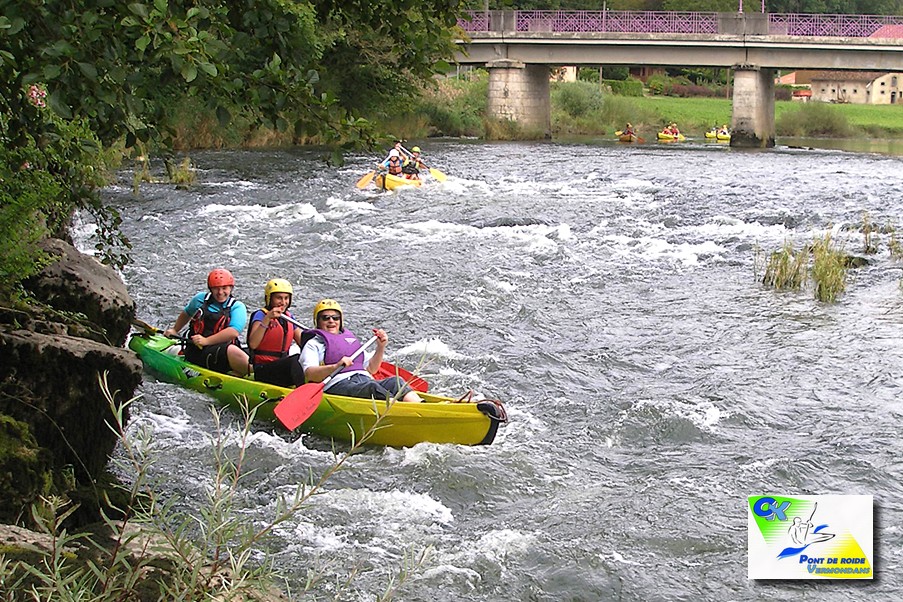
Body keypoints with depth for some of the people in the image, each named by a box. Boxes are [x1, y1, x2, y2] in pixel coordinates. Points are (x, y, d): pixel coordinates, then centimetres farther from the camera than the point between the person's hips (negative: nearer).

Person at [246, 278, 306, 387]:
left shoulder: (289, 317, 14)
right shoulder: (261, 315, -6)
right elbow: (252, 344, -22)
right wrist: (267, 319, -28)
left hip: (284, 366, 7)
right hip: (263, 369, -7)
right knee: (295, 361, -32)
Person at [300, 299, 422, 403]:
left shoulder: (352, 340, 33)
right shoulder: (314, 344, 15)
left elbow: (371, 369, 30)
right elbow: (309, 374, -4)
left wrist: (380, 347, 15)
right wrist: (335, 366, -21)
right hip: (337, 386, -5)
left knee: (395, 382, -25)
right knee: (372, 387, -36)